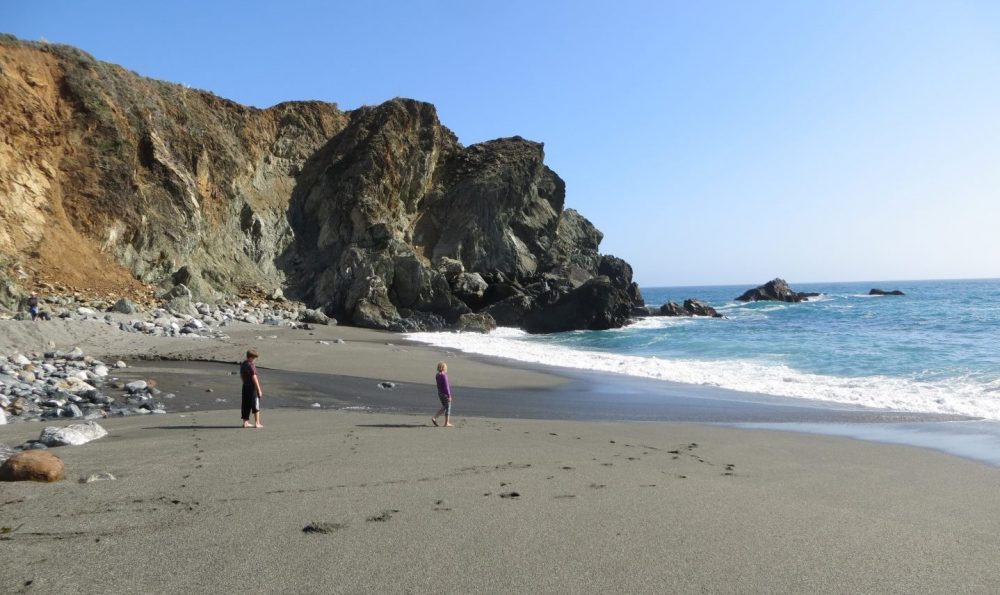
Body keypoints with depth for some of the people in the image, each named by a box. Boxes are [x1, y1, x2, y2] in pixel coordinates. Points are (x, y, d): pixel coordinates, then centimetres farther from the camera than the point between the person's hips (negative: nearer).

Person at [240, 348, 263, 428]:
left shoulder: (242, 364, 9)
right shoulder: (251, 366, -17)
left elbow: (241, 376, 18)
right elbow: (254, 378, -18)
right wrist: (259, 389, -15)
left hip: (245, 387, 8)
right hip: (252, 387, -8)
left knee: (246, 406, 12)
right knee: (256, 406, 0)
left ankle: (245, 422, 15)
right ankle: (257, 423, 2)